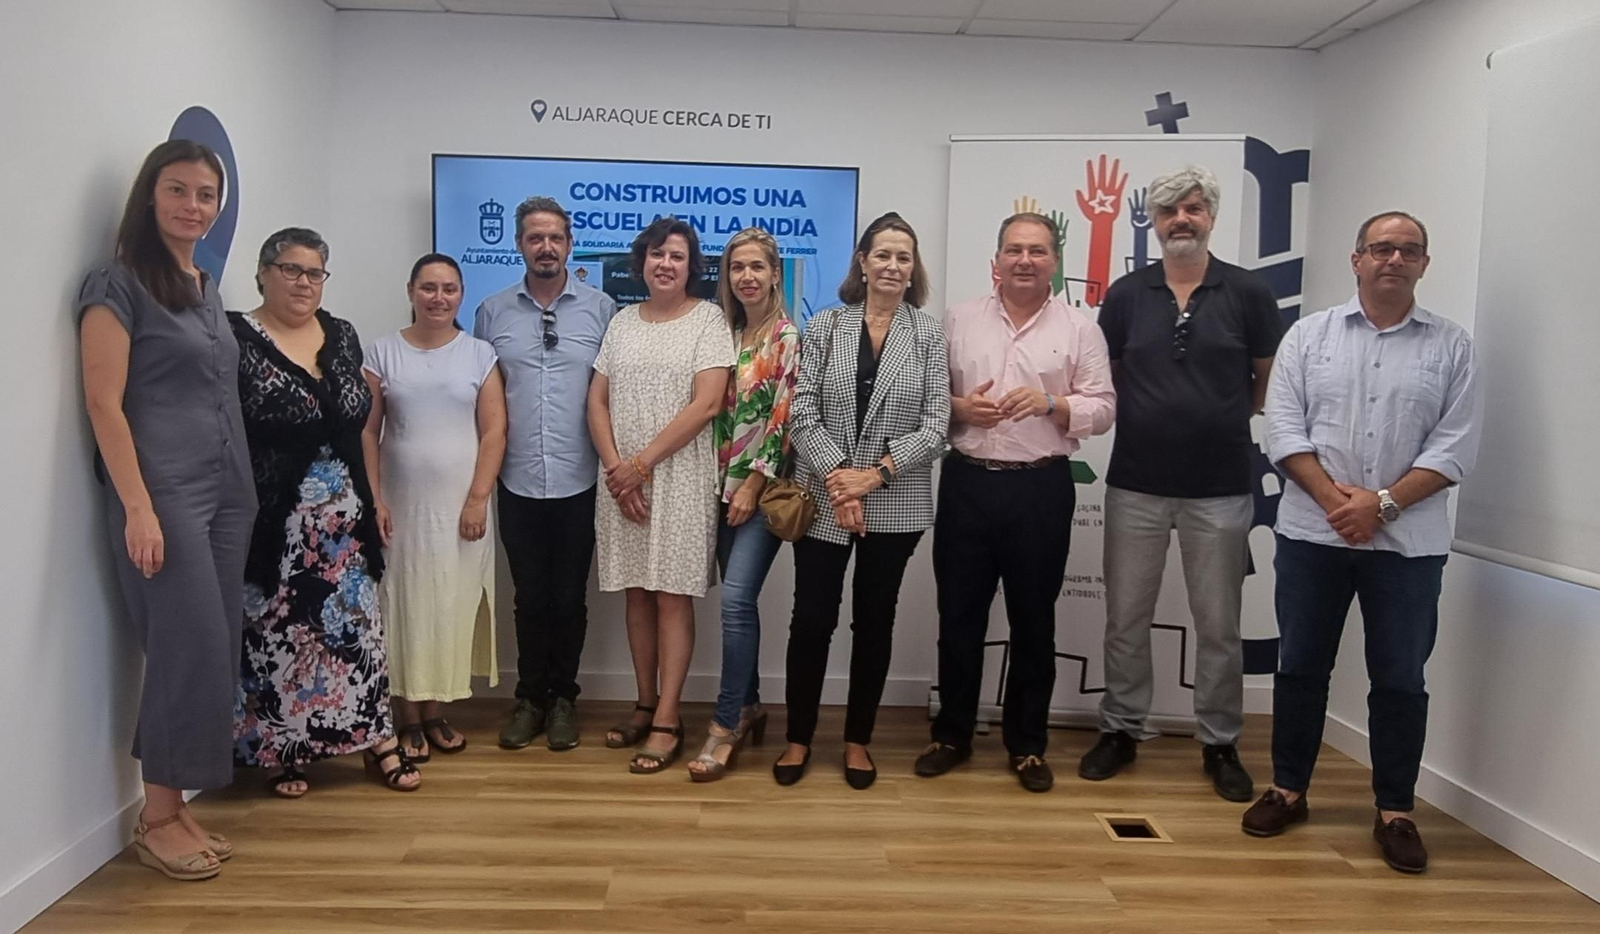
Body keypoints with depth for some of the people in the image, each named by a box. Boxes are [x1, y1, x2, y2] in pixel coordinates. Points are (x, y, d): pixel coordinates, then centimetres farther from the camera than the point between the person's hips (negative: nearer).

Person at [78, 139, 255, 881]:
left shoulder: (206, 289, 17)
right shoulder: (117, 286, -5)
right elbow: (104, 404, -11)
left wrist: (244, 489, 11)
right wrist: (138, 507, -19)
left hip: (226, 492, 7)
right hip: (162, 492, -7)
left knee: (214, 650, 6)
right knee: (194, 645, -8)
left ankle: (172, 808, 17)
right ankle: (157, 817, 7)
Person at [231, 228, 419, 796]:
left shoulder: (342, 336, 10)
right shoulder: (236, 338, -7)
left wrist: (374, 499, 11)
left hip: (344, 516, 5)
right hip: (274, 518, -5)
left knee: (356, 625, 9)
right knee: (277, 632, 4)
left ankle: (377, 739, 17)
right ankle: (285, 751, 18)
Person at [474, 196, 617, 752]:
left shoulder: (600, 309, 0)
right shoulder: (493, 312, 4)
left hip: (579, 484, -1)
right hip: (517, 484, 1)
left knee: (569, 598, 9)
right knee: (529, 598, 11)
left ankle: (563, 697, 25)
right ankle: (530, 697, 25)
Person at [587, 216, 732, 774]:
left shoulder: (708, 319, -3)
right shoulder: (623, 321, 11)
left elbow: (706, 404, -13)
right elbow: (598, 400, 8)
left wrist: (642, 464, -13)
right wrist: (615, 468, -6)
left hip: (679, 477, -4)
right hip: (621, 479, 5)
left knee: (672, 597, -1)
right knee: (637, 595, 10)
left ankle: (666, 720, 4)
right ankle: (645, 705, 21)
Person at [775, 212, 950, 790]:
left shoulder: (928, 334, 2)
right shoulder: (825, 327, 3)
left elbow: (936, 422, -4)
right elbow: (802, 412, -3)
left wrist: (876, 473, -14)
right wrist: (837, 477, -15)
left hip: (896, 504, 0)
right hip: (824, 499, 0)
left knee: (874, 621, 10)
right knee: (812, 618, 4)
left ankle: (858, 740, 25)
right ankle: (799, 737, 21)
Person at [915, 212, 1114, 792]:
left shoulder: (1079, 329, 2)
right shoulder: (959, 320, 6)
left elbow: (1103, 410, 0)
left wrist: (1051, 404, -17)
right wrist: (958, 408, -12)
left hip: (1041, 489, -1)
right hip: (967, 484, 1)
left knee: (1033, 621, 9)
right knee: (959, 616, 8)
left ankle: (1027, 745, 23)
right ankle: (952, 735, 24)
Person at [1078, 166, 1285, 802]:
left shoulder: (1247, 293, 0)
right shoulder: (1126, 294, 3)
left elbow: (1271, 379, 8)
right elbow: (1102, 379, 10)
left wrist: (1225, 416, 3)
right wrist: (1147, 415, 1)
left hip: (1220, 487, -1)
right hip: (1136, 484, 1)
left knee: (1219, 625, 8)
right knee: (1126, 618, 9)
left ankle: (1220, 744, 23)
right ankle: (1121, 730, 24)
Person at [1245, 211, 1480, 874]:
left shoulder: (1451, 346, 4)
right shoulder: (1309, 335, 5)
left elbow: (1454, 447, -3)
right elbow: (1283, 428, -2)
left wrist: (1382, 503, -13)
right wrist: (1334, 498, -13)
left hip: (1409, 542, 0)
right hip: (1311, 534, 1)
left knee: (1400, 680, 6)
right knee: (1300, 666, 9)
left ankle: (1394, 812, 19)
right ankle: (1288, 790, 23)